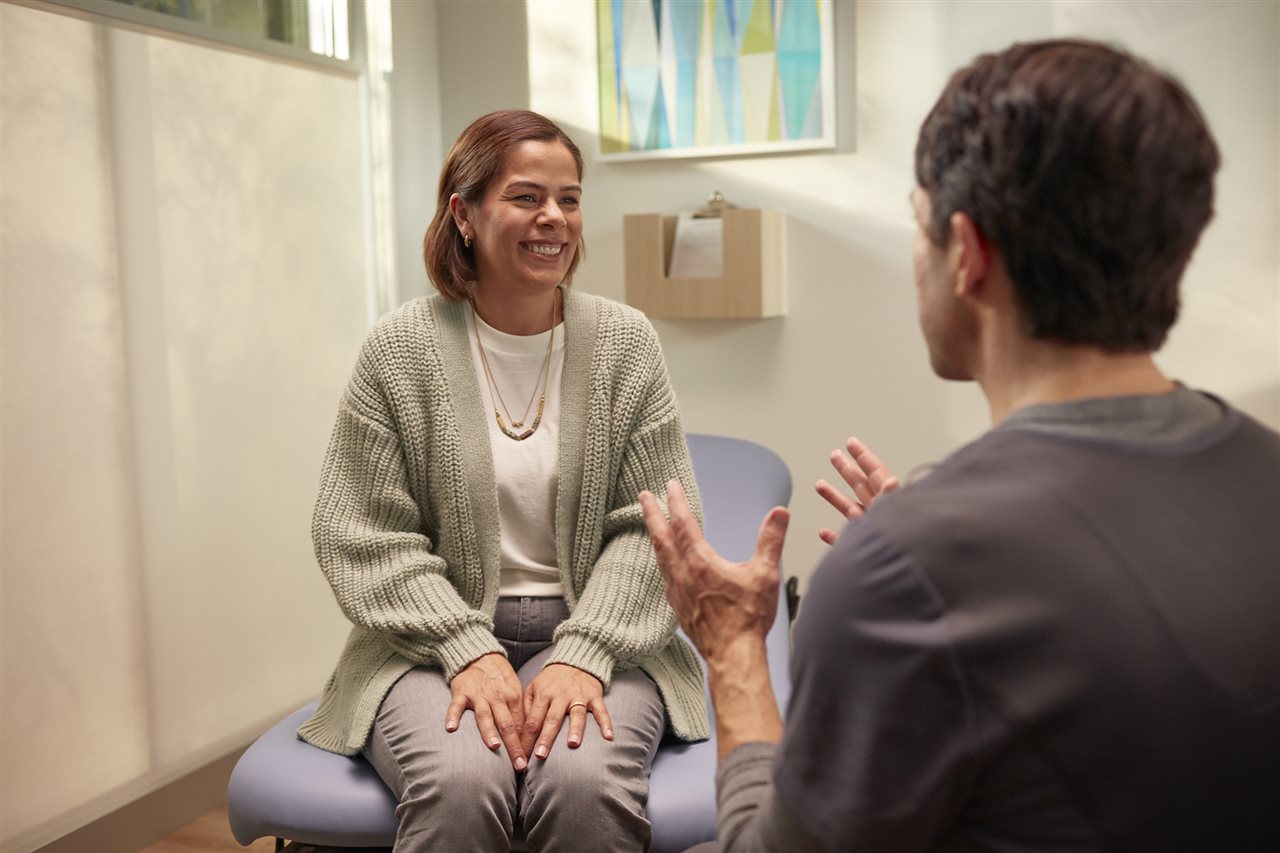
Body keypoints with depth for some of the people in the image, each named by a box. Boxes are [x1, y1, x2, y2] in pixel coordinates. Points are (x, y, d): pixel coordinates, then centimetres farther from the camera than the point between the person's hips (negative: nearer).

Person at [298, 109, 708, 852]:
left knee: (588, 784, -29)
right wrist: (470, 651, -14)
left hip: (594, 634, 1)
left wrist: (585, 654, -15)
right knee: (458, 786, -30)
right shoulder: (400, 348, -2)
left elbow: (651, 527, -1)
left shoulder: (626, 341, 1)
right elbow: (365, 537, -3)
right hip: (439, 637, 0)